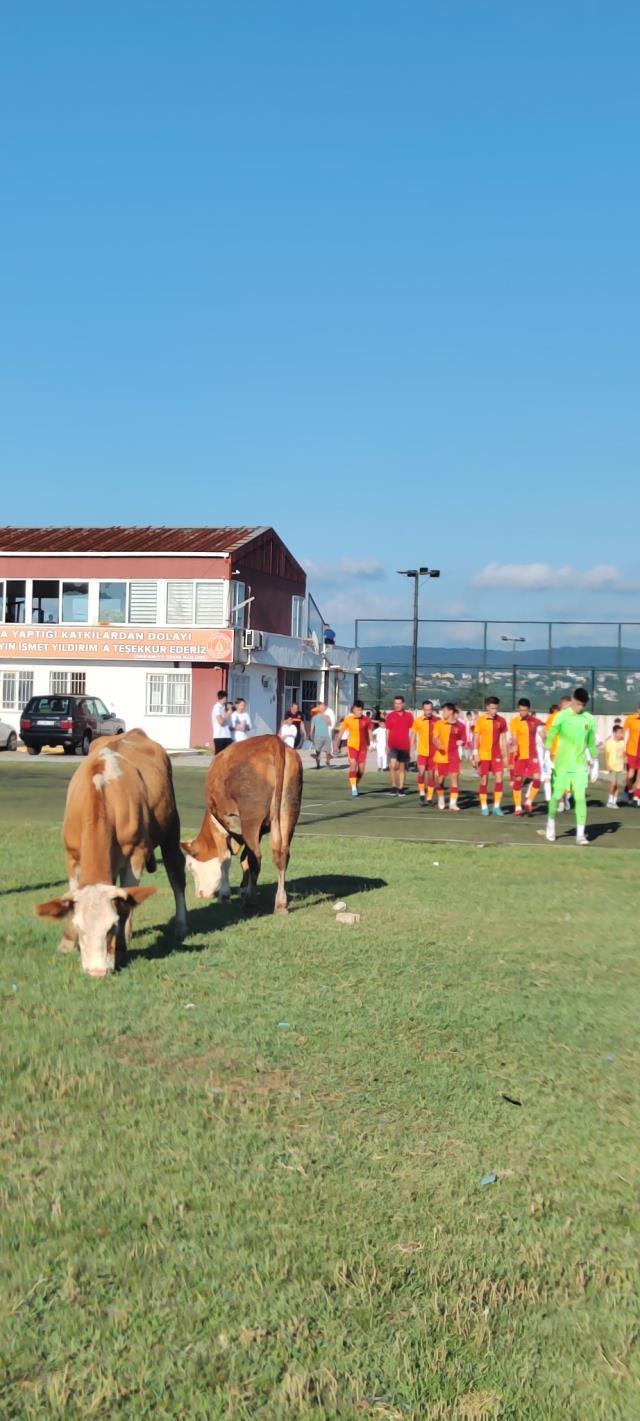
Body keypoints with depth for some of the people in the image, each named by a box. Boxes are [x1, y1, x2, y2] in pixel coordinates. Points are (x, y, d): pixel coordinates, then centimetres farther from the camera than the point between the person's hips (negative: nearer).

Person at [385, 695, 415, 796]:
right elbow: (387, 732, 4)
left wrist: (411, 746, 4)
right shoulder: (390, 716, 1)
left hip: (404, 746, 2)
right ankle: (394, 786, -7)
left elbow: (411, 731, 8)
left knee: (402, 767, 7)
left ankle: (401, 788, 14)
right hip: (393, 745, -2)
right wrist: (387, 745, -2)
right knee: (393, 765, -17)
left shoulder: (409, 716, 4)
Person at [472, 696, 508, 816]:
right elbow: (476, 738, -1)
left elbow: (503, 739, 8)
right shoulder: (480, 719, -4)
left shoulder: (501, 720, 2)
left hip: (497, 755, 1)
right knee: (484, 780, 4)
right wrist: (475, 754, -7)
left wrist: (505, 755, 7)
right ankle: (484, 807, 14)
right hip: (483, 755, -1)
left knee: (499, 778, -9)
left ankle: (497, 806, 0)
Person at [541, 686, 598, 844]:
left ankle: (580, 834, -5)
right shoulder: (562, 716, -5)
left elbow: (591, 743, 13)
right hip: (562, 764, -2)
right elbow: (550, 737, -7)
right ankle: (551, 827, 27)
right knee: (556, 796, 6)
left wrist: (595, 765, 13)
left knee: (580, 798, -7)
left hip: (580, 765, 2)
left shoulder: (589, 719, 5)